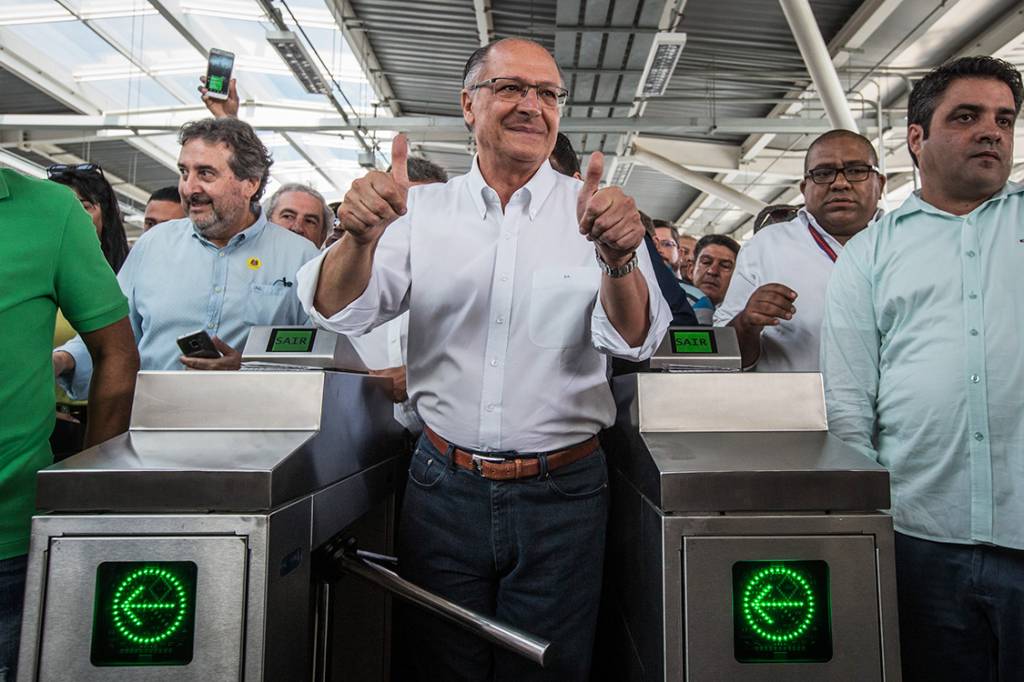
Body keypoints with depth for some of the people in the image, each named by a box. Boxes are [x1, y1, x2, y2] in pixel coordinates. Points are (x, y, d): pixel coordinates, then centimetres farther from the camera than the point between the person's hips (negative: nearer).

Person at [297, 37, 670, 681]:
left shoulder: (596, 211, -2)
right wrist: (361, 237, -27)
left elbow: (633, 339, -13)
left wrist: (619, 259, -34)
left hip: (561, 494, -1)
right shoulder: (422, 209, 2)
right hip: (444, 487, 1)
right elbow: (338, 312, -6)